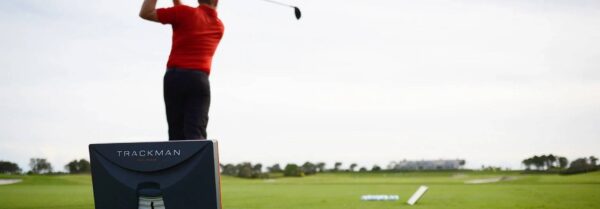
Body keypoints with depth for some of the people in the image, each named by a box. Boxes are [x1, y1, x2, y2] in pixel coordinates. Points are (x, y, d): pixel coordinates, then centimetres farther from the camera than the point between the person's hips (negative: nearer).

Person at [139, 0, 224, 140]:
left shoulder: (185, 12, 1)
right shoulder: (219, 26, 15)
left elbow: (145, 13, 7)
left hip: (174, 77, -1)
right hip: (199, 80, 1)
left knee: (176, 134, 6)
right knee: (196, 134, -8)